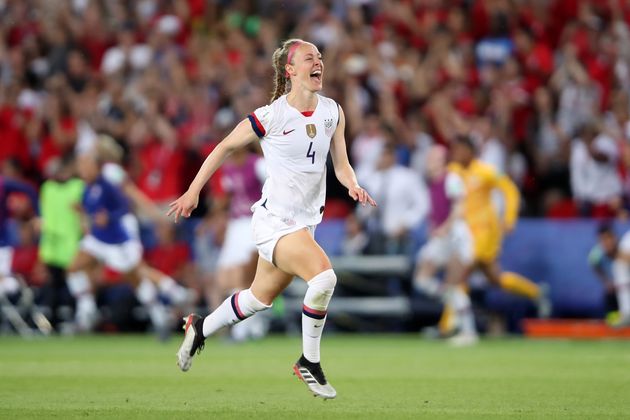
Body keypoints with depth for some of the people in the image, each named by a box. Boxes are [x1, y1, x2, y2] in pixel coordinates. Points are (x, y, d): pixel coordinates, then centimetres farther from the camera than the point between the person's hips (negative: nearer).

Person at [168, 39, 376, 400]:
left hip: (305, 222, 7)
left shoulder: (333, 112, 3)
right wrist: (194, 191, 3)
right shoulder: (271, 116, -13)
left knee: (260, 299, 20)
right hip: (274, 219, -7)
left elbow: (341, 165, 8)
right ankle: (309, 363, -11)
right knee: (324, 276, -28)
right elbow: (226, 147, 0)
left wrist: (353, 185, -15)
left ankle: (200, 328, 46)